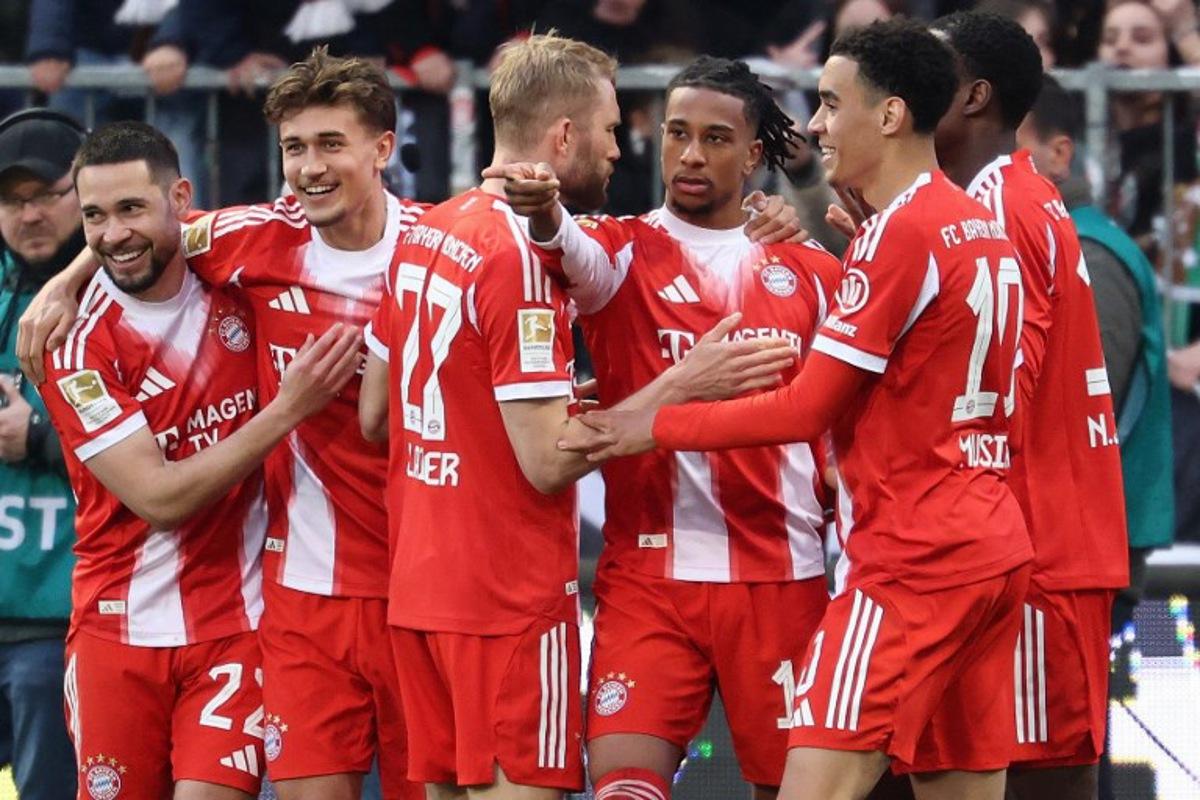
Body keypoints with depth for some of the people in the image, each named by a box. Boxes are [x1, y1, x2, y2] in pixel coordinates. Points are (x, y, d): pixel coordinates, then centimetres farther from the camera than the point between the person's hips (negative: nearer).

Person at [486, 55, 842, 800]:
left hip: (784, 575, 2)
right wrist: (546, 214, -43)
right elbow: (580, 258, -21)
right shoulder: (626, 251, 3)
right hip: (649, 574, -2)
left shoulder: (811, 271, 10)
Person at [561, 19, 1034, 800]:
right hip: (993, 549, 9)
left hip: (911, 560, -9)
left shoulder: (898, 232, -12)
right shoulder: (982, 226, 14)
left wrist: (658, 428, -7)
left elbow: (806, 410, -13)